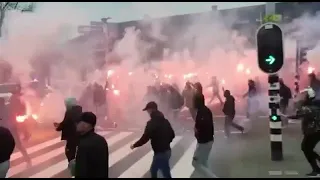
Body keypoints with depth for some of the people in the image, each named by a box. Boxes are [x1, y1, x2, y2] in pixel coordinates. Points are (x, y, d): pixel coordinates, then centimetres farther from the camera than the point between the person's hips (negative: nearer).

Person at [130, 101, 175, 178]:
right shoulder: (165, 121, 6)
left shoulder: (151, 123, -17)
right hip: (167, 151, 8)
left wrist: (134, 145, -3)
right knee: (153, 170, 24)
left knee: (166, 174, 3)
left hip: (160, 153, -8)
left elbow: (144, 139, -17)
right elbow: (172, 135, 12)